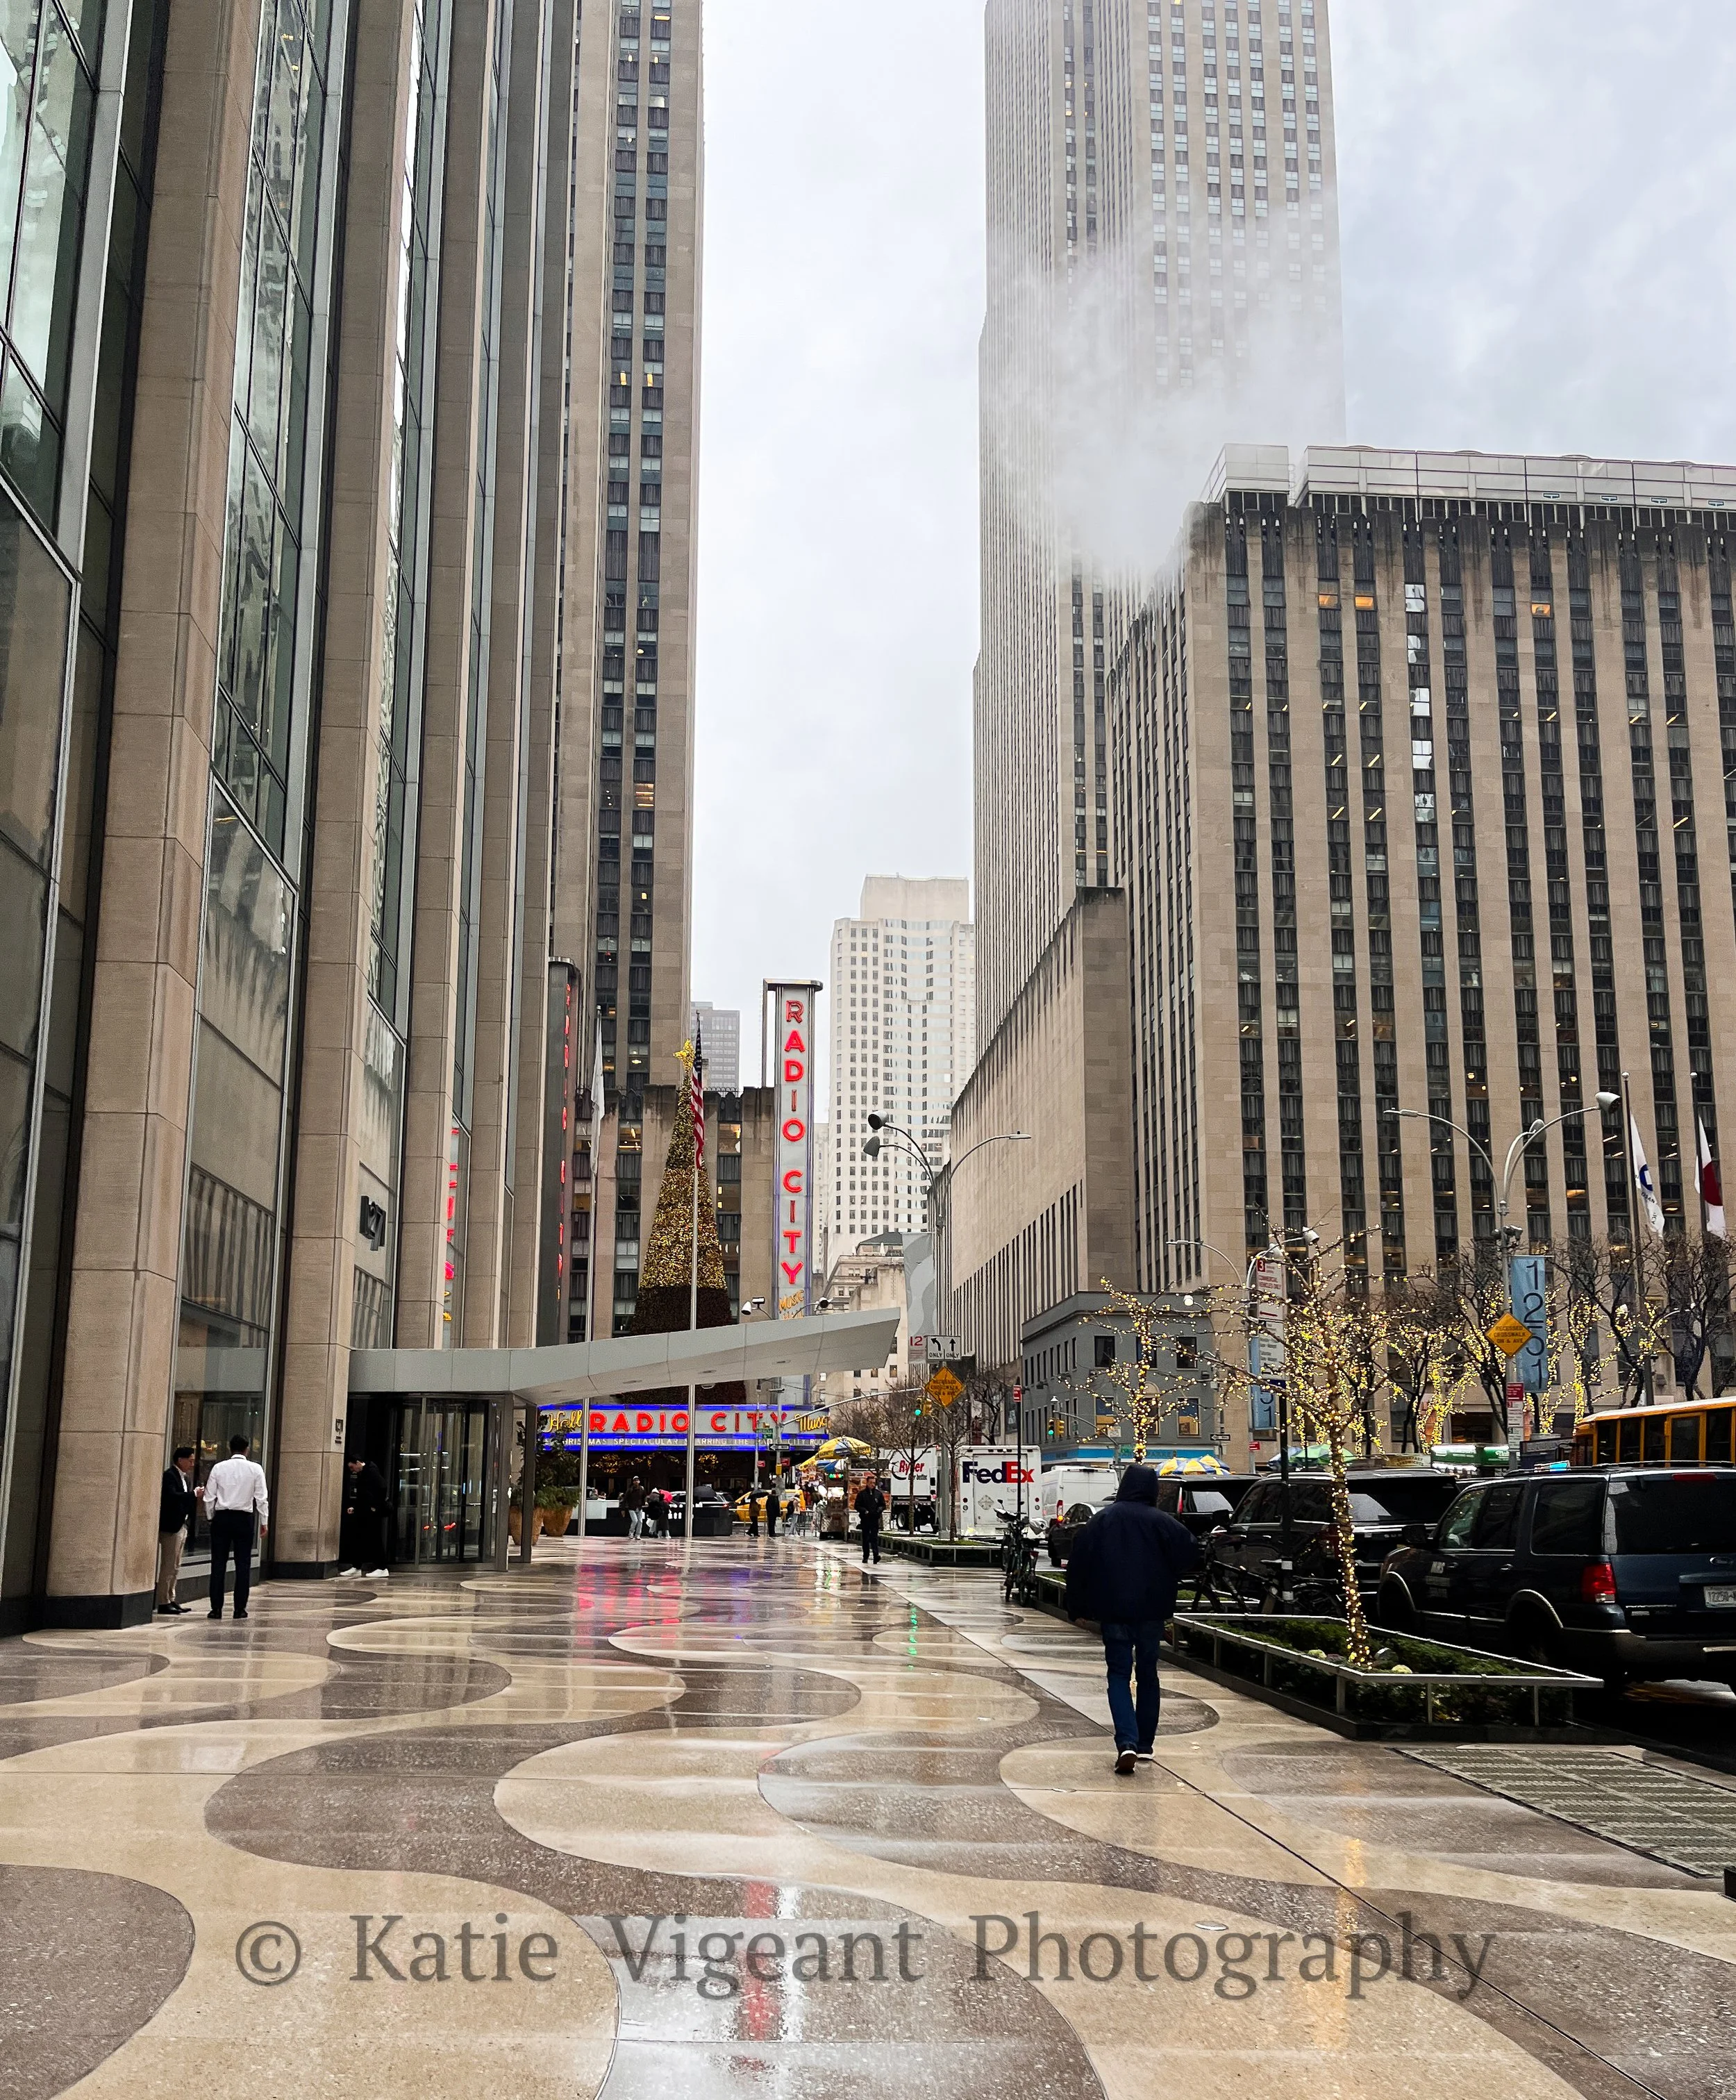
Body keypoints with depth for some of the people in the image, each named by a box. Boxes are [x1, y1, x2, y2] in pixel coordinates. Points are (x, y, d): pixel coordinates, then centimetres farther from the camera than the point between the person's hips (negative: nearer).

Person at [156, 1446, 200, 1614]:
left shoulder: (185, 1478, 16)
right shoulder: (169, 1476, -13)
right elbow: (172, 1496, -27)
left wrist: (196, 1495, 2)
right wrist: (194, 1494, -23)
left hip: (182, 1526, 10)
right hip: (171, 1526, -10)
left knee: (175, 1566, 14)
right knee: (168, 1566, -6)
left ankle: (171, 1599, 20)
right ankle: (163, 1602, -2)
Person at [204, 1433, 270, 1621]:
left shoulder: (219, 1468, 0)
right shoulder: (255, 1469, -2)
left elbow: (209, 1497, 2)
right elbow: (261, 1498, -4)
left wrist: (211, 1518, 15)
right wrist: (264, 1523, 4)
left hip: (221, 1517, 1)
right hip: (244, 1519, -1)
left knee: (218, 1564, 5)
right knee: (243, 1565, 5)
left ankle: (216, 1608, 4)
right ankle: (240, 1609, 4)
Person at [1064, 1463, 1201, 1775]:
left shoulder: (1104, 1519, 0)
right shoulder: (1161, 1522, -4)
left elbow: (1079, 1563, 0)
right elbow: (1190, 1554, -11)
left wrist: (1079, 1609, 7)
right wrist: (1167, 1579, 10)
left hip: (1113, 1610, 0)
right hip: (1152, 1610, 0)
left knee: (1119, 1675, 3)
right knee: (1147, 1674, 15)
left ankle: (1127, 1743, -17)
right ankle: (1145, 1745, 20)